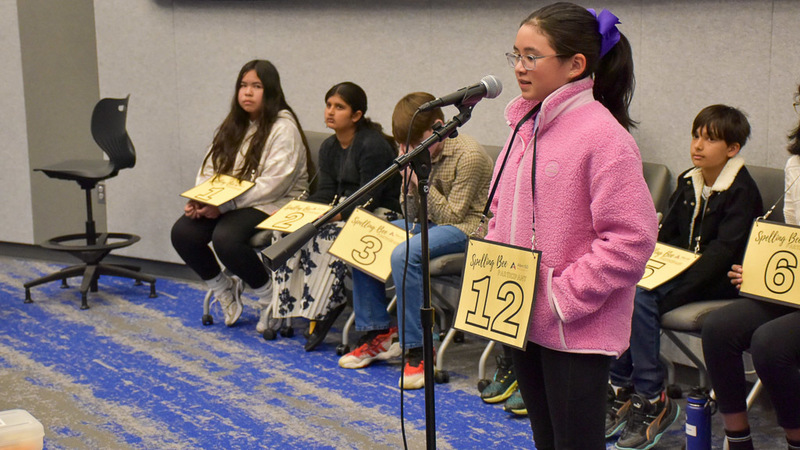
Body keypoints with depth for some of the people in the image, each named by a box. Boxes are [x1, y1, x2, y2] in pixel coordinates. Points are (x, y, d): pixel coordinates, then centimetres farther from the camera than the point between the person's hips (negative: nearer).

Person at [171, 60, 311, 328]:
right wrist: (199, 200, -8)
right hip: (229, 204, 8)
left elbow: (271, 185, -19)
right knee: (182, 232, -14)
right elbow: (210, 169, 14)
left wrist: (223, 206, -22)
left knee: (225, 237, -33)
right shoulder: (233, 126, 14)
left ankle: (271, 295, -8)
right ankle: (224, 290, 8)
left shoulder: (284, 128, -11)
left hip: (273, 206, -7)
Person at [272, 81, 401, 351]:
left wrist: (336, 214, -33)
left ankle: (321, 311, -20)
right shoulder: (329, 147, 11)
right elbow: (326, 192, 5)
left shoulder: (373, 145, -15)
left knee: (325, 236, -32)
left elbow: (368, 199, -21)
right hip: (343, 212, 8)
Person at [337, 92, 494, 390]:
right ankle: (378, 331, 3)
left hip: (467, 228, -9)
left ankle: (417, 350, -26)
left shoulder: (468, 155, -17)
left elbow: (451, 216, -17)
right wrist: (410, 181, -11)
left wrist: (422, 181, -21)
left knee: (404, 255, -34)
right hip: (431, 224, 9)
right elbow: (412, 215, 7)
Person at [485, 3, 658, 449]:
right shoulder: (525, 127, 8)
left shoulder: (603, 136, -18)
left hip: (576, 331, -8)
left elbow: (631, 238, -21)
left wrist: (564, 298, -19)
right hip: (524, 322, 8)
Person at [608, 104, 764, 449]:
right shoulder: (688, 182, 12)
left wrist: (672, 287, -28)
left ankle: (652, 400, -18)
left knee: (642, 300, -28)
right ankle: (620, 390, -11)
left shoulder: (742, 191, -11)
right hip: (679, 268, 7)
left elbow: (723, 252, -20)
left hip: (719, 280, -7)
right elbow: (666, 234, 15)